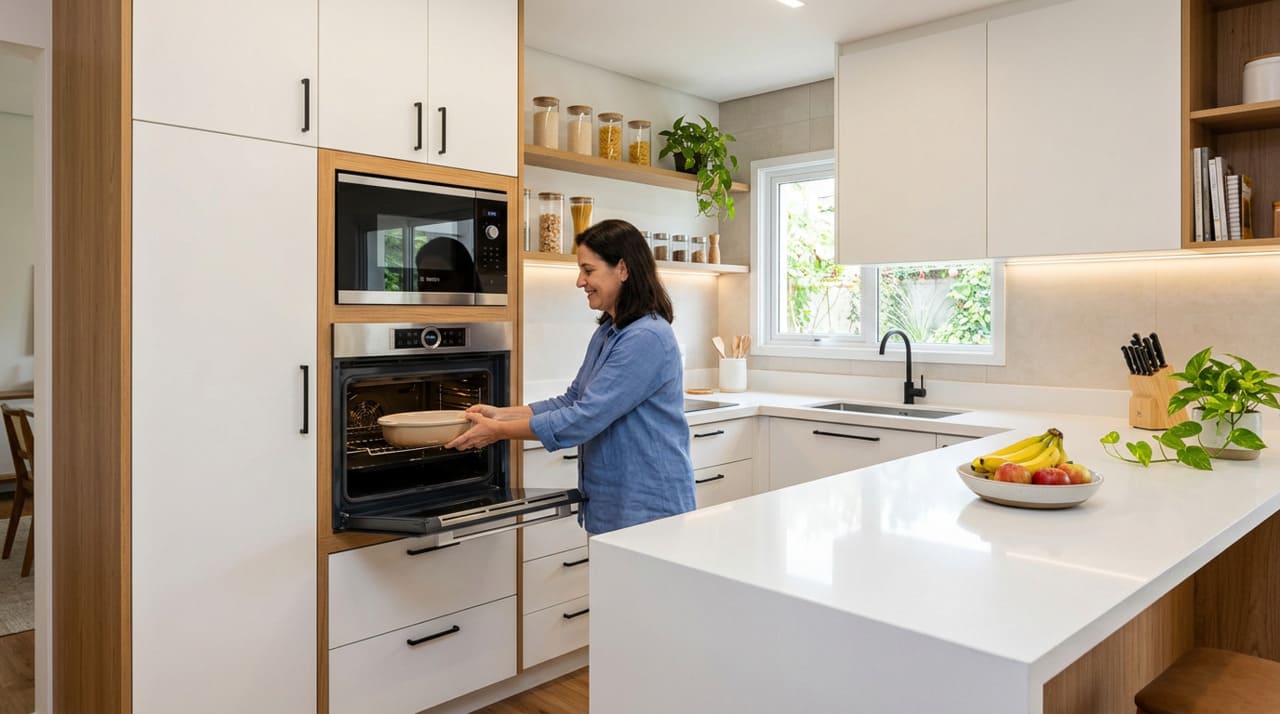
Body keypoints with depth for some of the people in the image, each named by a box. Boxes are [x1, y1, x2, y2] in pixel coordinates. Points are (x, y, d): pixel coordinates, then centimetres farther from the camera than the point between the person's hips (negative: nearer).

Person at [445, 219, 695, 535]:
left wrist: (499, 431, -18)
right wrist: (501, 414, -1)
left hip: (647, 507, -8)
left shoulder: (647, 338, -22)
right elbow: (572, 400, 10)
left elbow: (584, 418, -25)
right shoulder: (607, 332, 10)